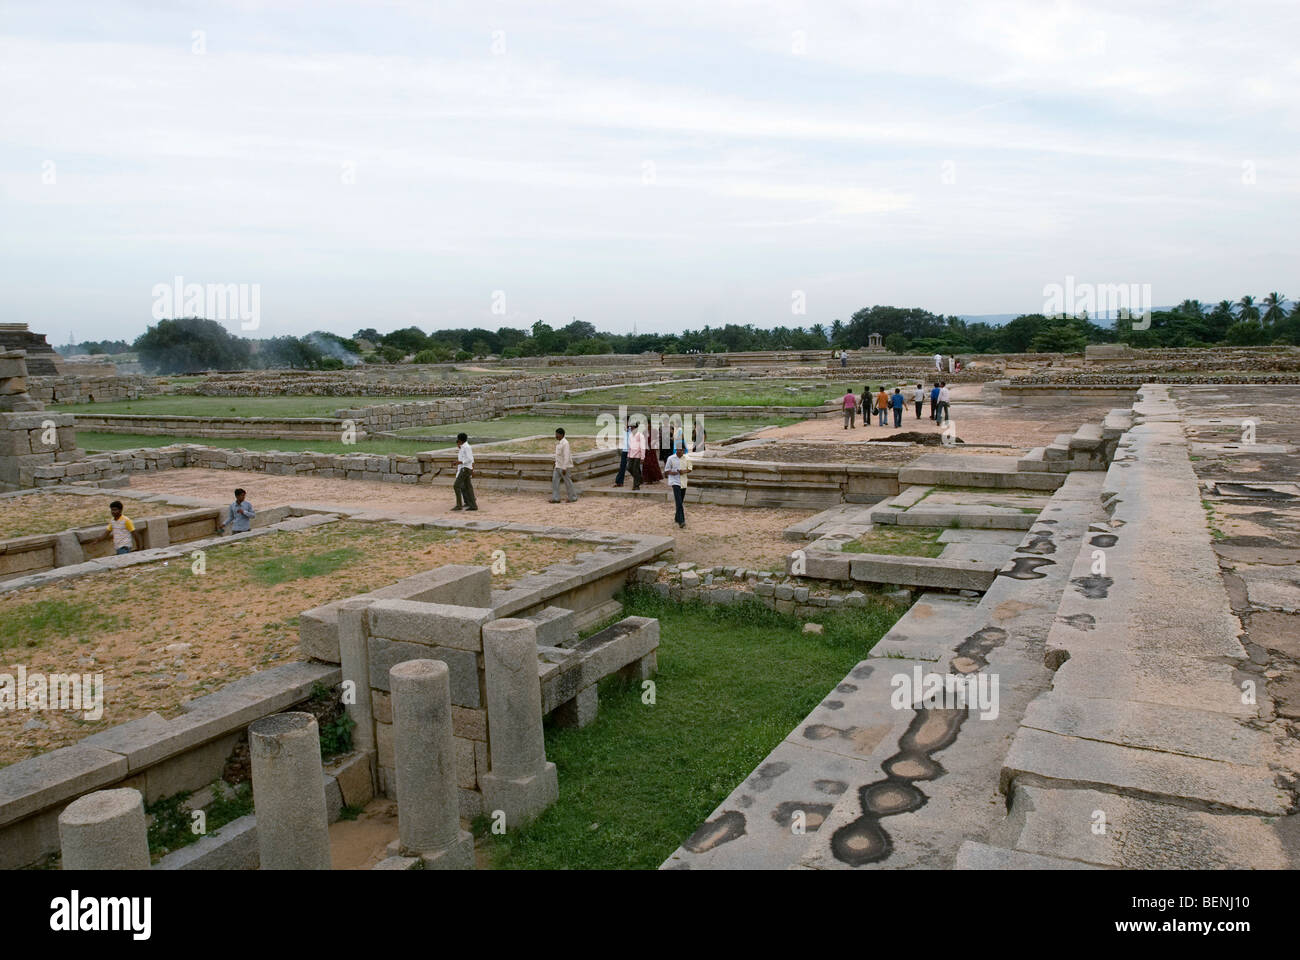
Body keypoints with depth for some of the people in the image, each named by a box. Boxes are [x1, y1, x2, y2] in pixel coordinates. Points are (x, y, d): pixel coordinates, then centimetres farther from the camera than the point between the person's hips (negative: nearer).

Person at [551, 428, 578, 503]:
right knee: (555, 480, 1)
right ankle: (555, 498, 1)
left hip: (565, 467, -9)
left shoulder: (565, 443, -18)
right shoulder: (558, 443, 11)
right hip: (558, 466, 9)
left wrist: (564, 468, -23)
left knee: (568, 482, 1)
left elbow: (566, 456, -21)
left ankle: (573, 498, 13)